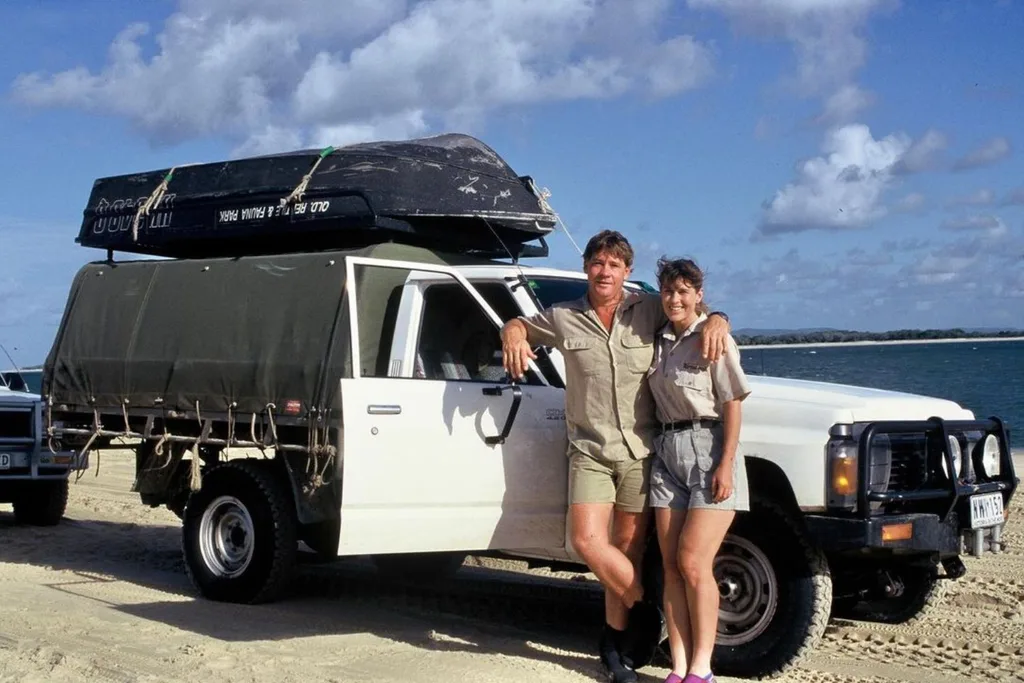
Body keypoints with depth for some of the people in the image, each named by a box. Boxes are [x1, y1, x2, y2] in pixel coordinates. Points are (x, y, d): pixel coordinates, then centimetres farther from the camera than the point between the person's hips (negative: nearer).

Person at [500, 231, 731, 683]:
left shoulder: (649, 310, 3)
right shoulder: (562, 318, 6)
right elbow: (519, 323, 21)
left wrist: (716, 321, -11)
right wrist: (513, 337, -2)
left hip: (640, 451, 0)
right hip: (590, 450, 0)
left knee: (627, 548, 5)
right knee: (588, 540, -14)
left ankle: (615, 639, 18)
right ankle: (646, 609, 7)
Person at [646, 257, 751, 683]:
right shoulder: (660, 341, 13)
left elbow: (732, 405, -9)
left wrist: (726, 464, -16)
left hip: (708, 451, -6)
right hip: (668, 452, 6)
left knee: (693, 563, -10)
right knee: (671, 565, 3)